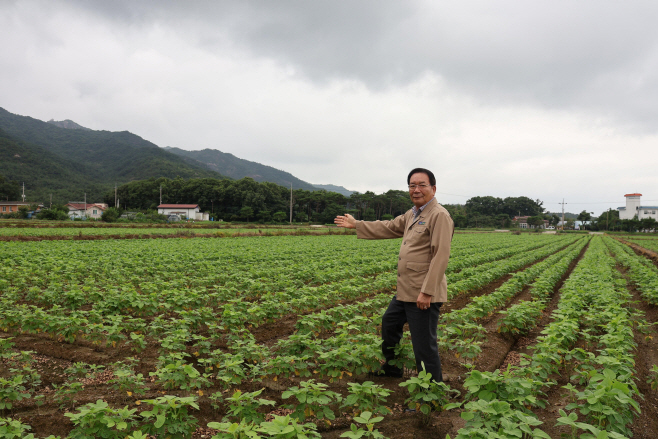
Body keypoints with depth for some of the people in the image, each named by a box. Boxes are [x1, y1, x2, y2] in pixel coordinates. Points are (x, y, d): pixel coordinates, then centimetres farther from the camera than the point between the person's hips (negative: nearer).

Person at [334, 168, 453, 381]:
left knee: (424, 346, -3)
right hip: (405, 292, 10)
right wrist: (356, 225, 28)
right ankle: (391, 368, 46)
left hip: (424, 295, -10)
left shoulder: (439, 215, -16)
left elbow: (440, 256, -22)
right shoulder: (412, 214, 13)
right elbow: (388, 228, 25)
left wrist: (427, 292, -25)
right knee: (389, 323, 26)